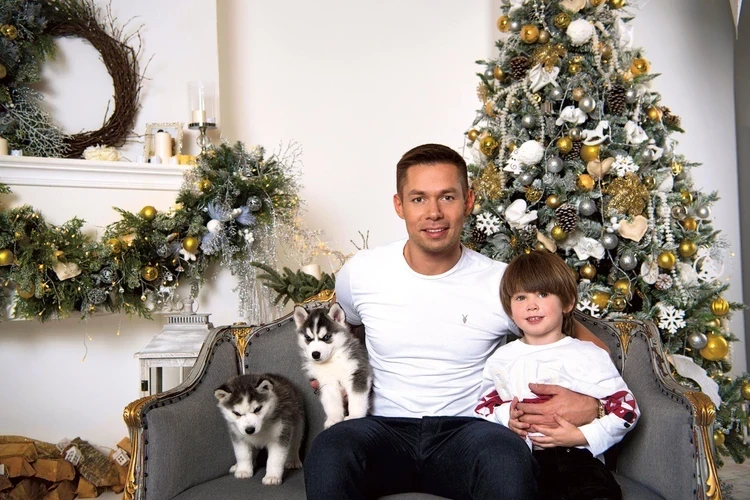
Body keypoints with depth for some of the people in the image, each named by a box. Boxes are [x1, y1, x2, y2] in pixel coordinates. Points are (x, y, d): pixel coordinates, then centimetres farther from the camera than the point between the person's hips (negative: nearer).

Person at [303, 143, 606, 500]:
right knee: (328, 451, -33)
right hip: (387, 429, 1)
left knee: (508, 457, -36)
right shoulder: (360, 273, 1)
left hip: (466, 429, 0)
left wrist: (590, 404, -16)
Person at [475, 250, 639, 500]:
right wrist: (505, 419, -2)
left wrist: (581, 436, -9)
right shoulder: (501, 359, 16)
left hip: (576, 456, -2)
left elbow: (626, 408, 4)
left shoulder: (589, 356, 6)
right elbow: (484, 406, 21)